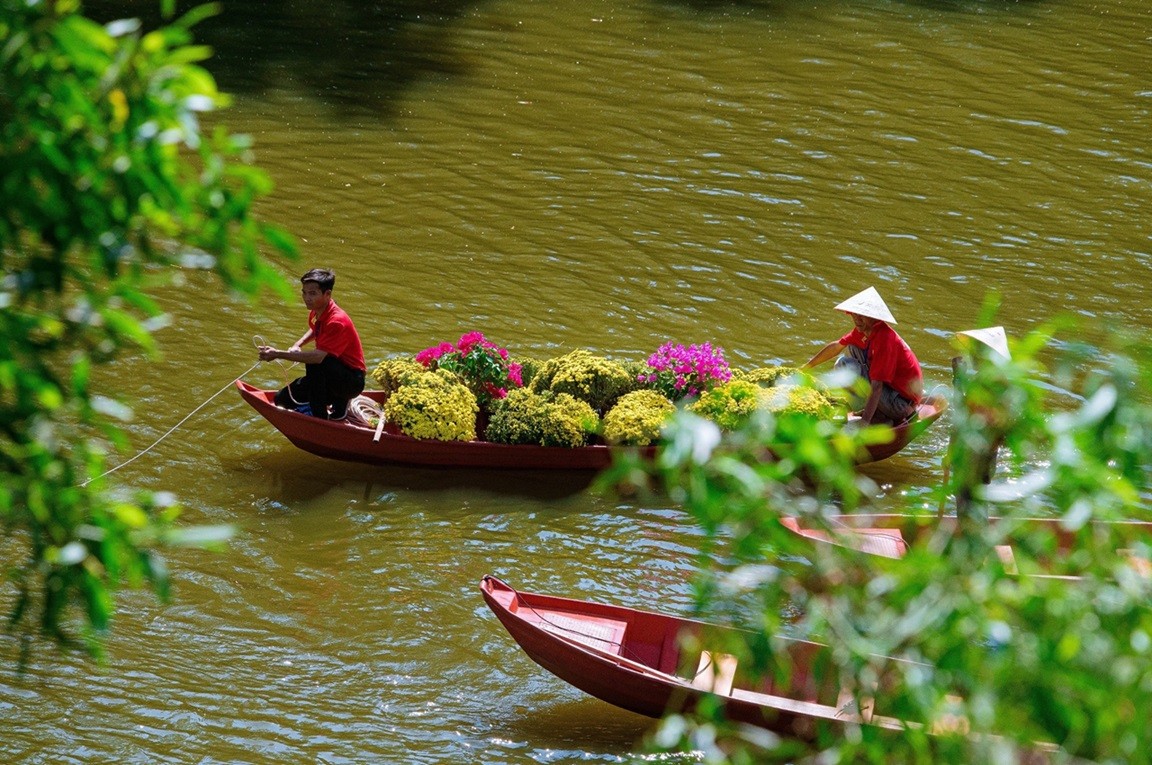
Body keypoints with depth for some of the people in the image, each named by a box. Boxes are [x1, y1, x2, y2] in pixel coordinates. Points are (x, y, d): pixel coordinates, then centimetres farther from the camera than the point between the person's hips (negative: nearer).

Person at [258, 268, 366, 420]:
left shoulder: (337, 321, -28)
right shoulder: (316, 312, 0)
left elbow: (319, 356, -38)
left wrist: (278, 354, -38)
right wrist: (298, 344, 4)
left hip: (352, 381, -9)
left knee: (314, 364, -36)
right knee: (283, 399, 5)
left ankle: (320, 416, -21)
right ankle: (338, 401, 11)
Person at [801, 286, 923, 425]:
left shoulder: (885, 340, -27)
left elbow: (877, 387, -33)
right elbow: (836, 346, 18)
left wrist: (864, 423, -38)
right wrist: (806, 367, 22)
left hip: (903, 402, -9)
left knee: (845, 365, -19)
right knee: (853, 347, 14)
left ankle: (880, 418, -11)